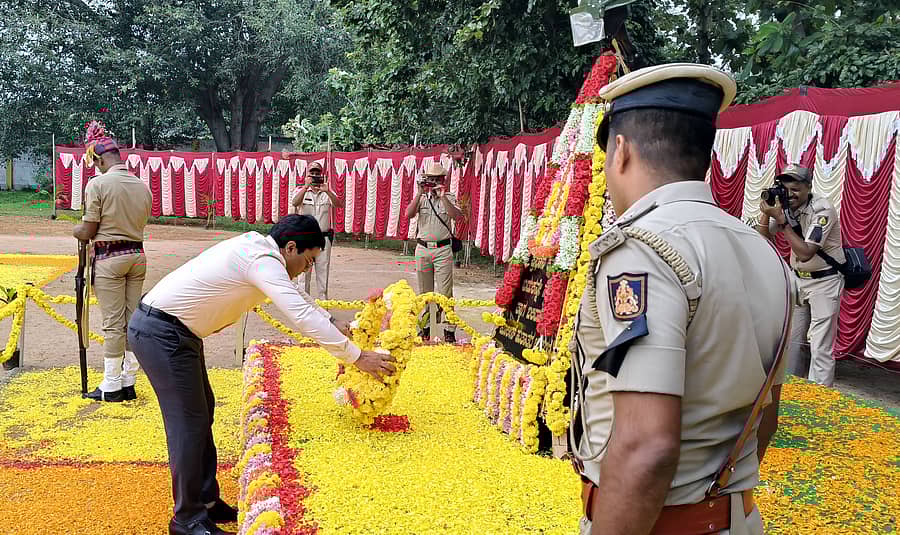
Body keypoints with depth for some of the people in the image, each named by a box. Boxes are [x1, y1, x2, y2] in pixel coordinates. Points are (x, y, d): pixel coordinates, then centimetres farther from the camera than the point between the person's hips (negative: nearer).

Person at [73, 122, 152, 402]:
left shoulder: (98, 183, -12)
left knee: (113, 324, 1)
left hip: (109, 259, -6)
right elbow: (138, 225, 8)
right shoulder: (143, 186, 6)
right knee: (133, 320, 10)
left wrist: (75, 230, 12)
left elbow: (88, 232, -10)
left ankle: (112, 386, 11)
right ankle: (129, 383, 18)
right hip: (137, 255, 6)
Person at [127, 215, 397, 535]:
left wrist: (333, 323, 19)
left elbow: (296, 301, 24)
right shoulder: (263, 260, -22)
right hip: (160, 332, -11)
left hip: (178, 333, 11)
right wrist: (357, 357, -25)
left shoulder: (257, 246, 8)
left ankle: (207, 502, 25)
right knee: (189, 423, -5)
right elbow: (302, 317, -29)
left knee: (202, 412, 15)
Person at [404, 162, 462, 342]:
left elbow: (456, 216, -14)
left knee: (445, 292, -5)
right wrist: (419, 193, -12)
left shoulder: (449, 198, 4)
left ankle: (449, 330, -1)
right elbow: (408, 215, -8)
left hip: (443, 248, -2)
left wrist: (442, 197, -19)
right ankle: (425, 327, 20)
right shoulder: (421, 198, 9)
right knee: (424, 292, 10)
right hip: (422, 248, 3)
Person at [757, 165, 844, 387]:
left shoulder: (822, 209, -20)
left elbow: (805, 252, -27)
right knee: (794, 340, 12)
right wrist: (766, 211, -14)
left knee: (820, 347, -8)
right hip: (798, 279, 6)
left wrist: (781, 218, -29)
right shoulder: (785, 206, -1)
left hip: (825, 281, -6)